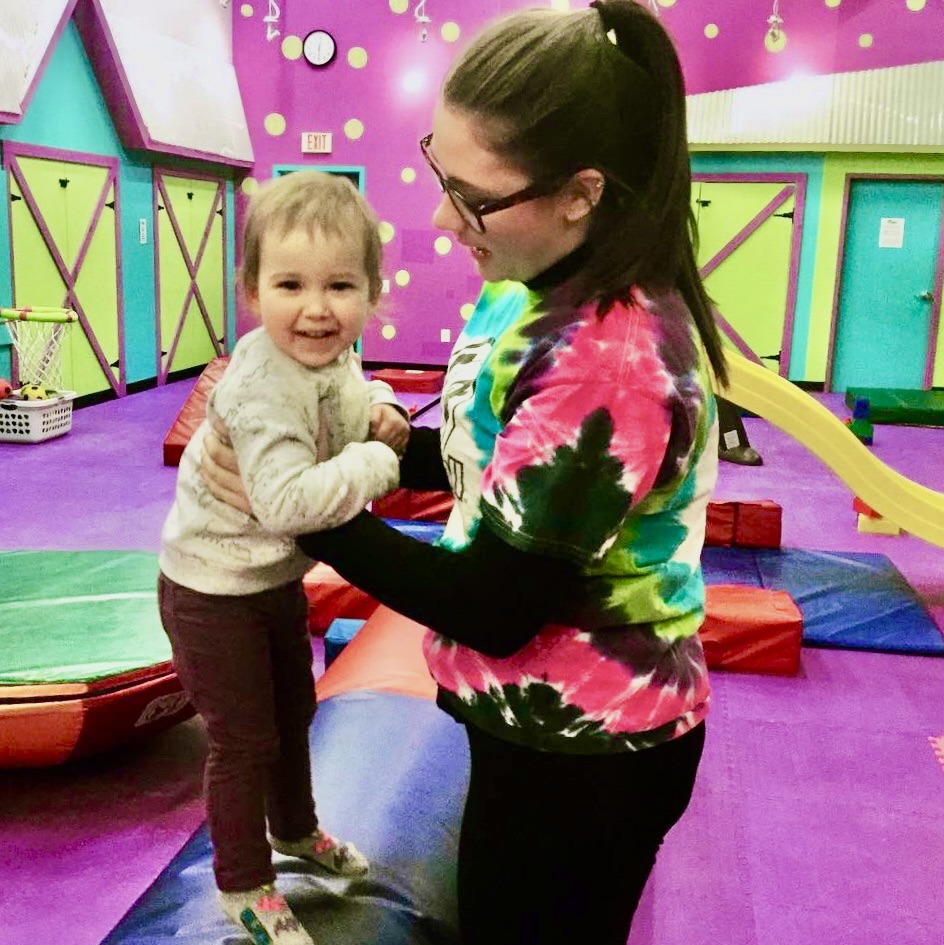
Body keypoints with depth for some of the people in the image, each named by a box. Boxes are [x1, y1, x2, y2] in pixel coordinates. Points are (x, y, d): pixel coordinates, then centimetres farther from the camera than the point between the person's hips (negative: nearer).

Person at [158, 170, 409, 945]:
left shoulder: (333, 353, -7)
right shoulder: (265, 389, -33)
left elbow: (356, 394, 16)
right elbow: (288, 500, -42)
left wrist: (382, 412, -7)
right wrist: (379, 463, -30)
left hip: (279, 576, 9)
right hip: (215, 588, -8)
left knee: (293, 712, 26)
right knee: (244, 741, 7)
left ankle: (295, 829, 52)